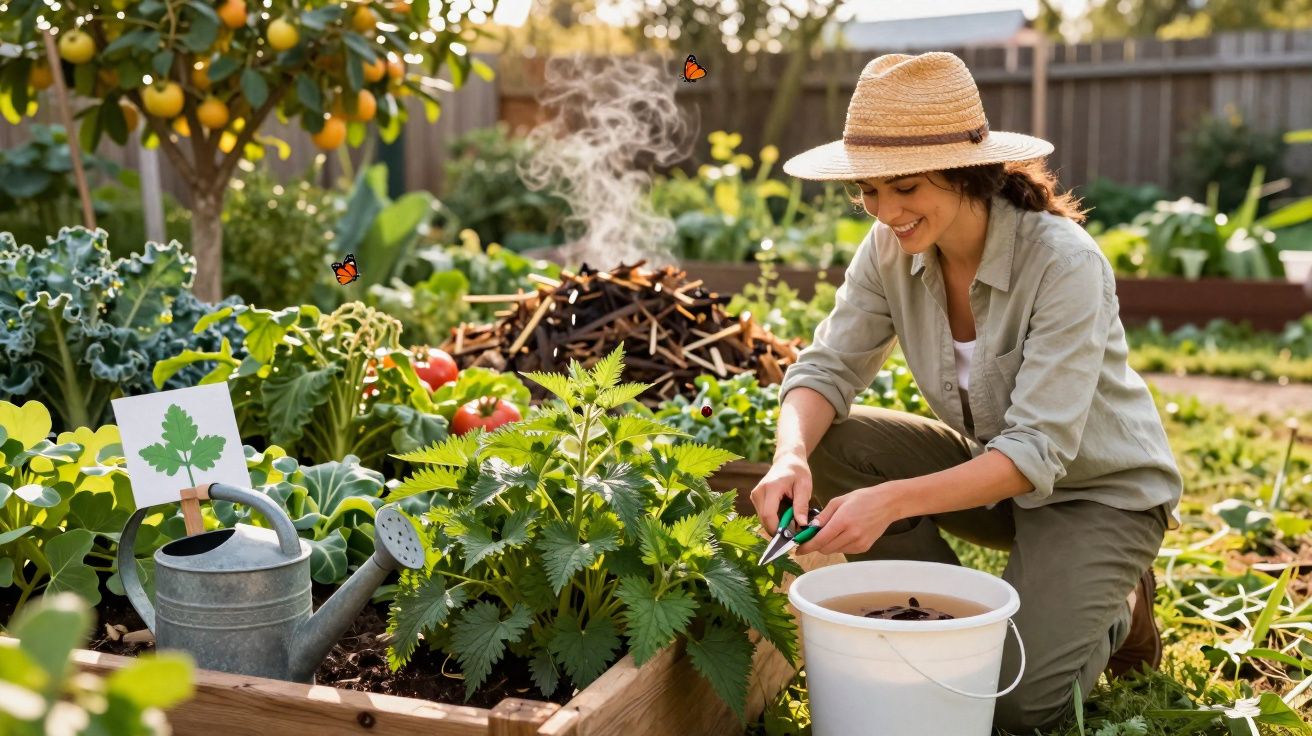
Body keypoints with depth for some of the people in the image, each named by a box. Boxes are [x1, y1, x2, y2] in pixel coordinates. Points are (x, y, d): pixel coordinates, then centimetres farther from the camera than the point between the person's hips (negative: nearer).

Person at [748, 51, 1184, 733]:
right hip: (988, 467, 6)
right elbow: (828, 367, -12)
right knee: (830, 443, -18)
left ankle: (1114, 613, 13)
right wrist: (792, 456, -35)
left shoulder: (1065, 262, -30)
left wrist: (892, 501, -45)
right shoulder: (891, 248, -13)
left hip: (1098, 490, -5)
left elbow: (1038, 451, -33)